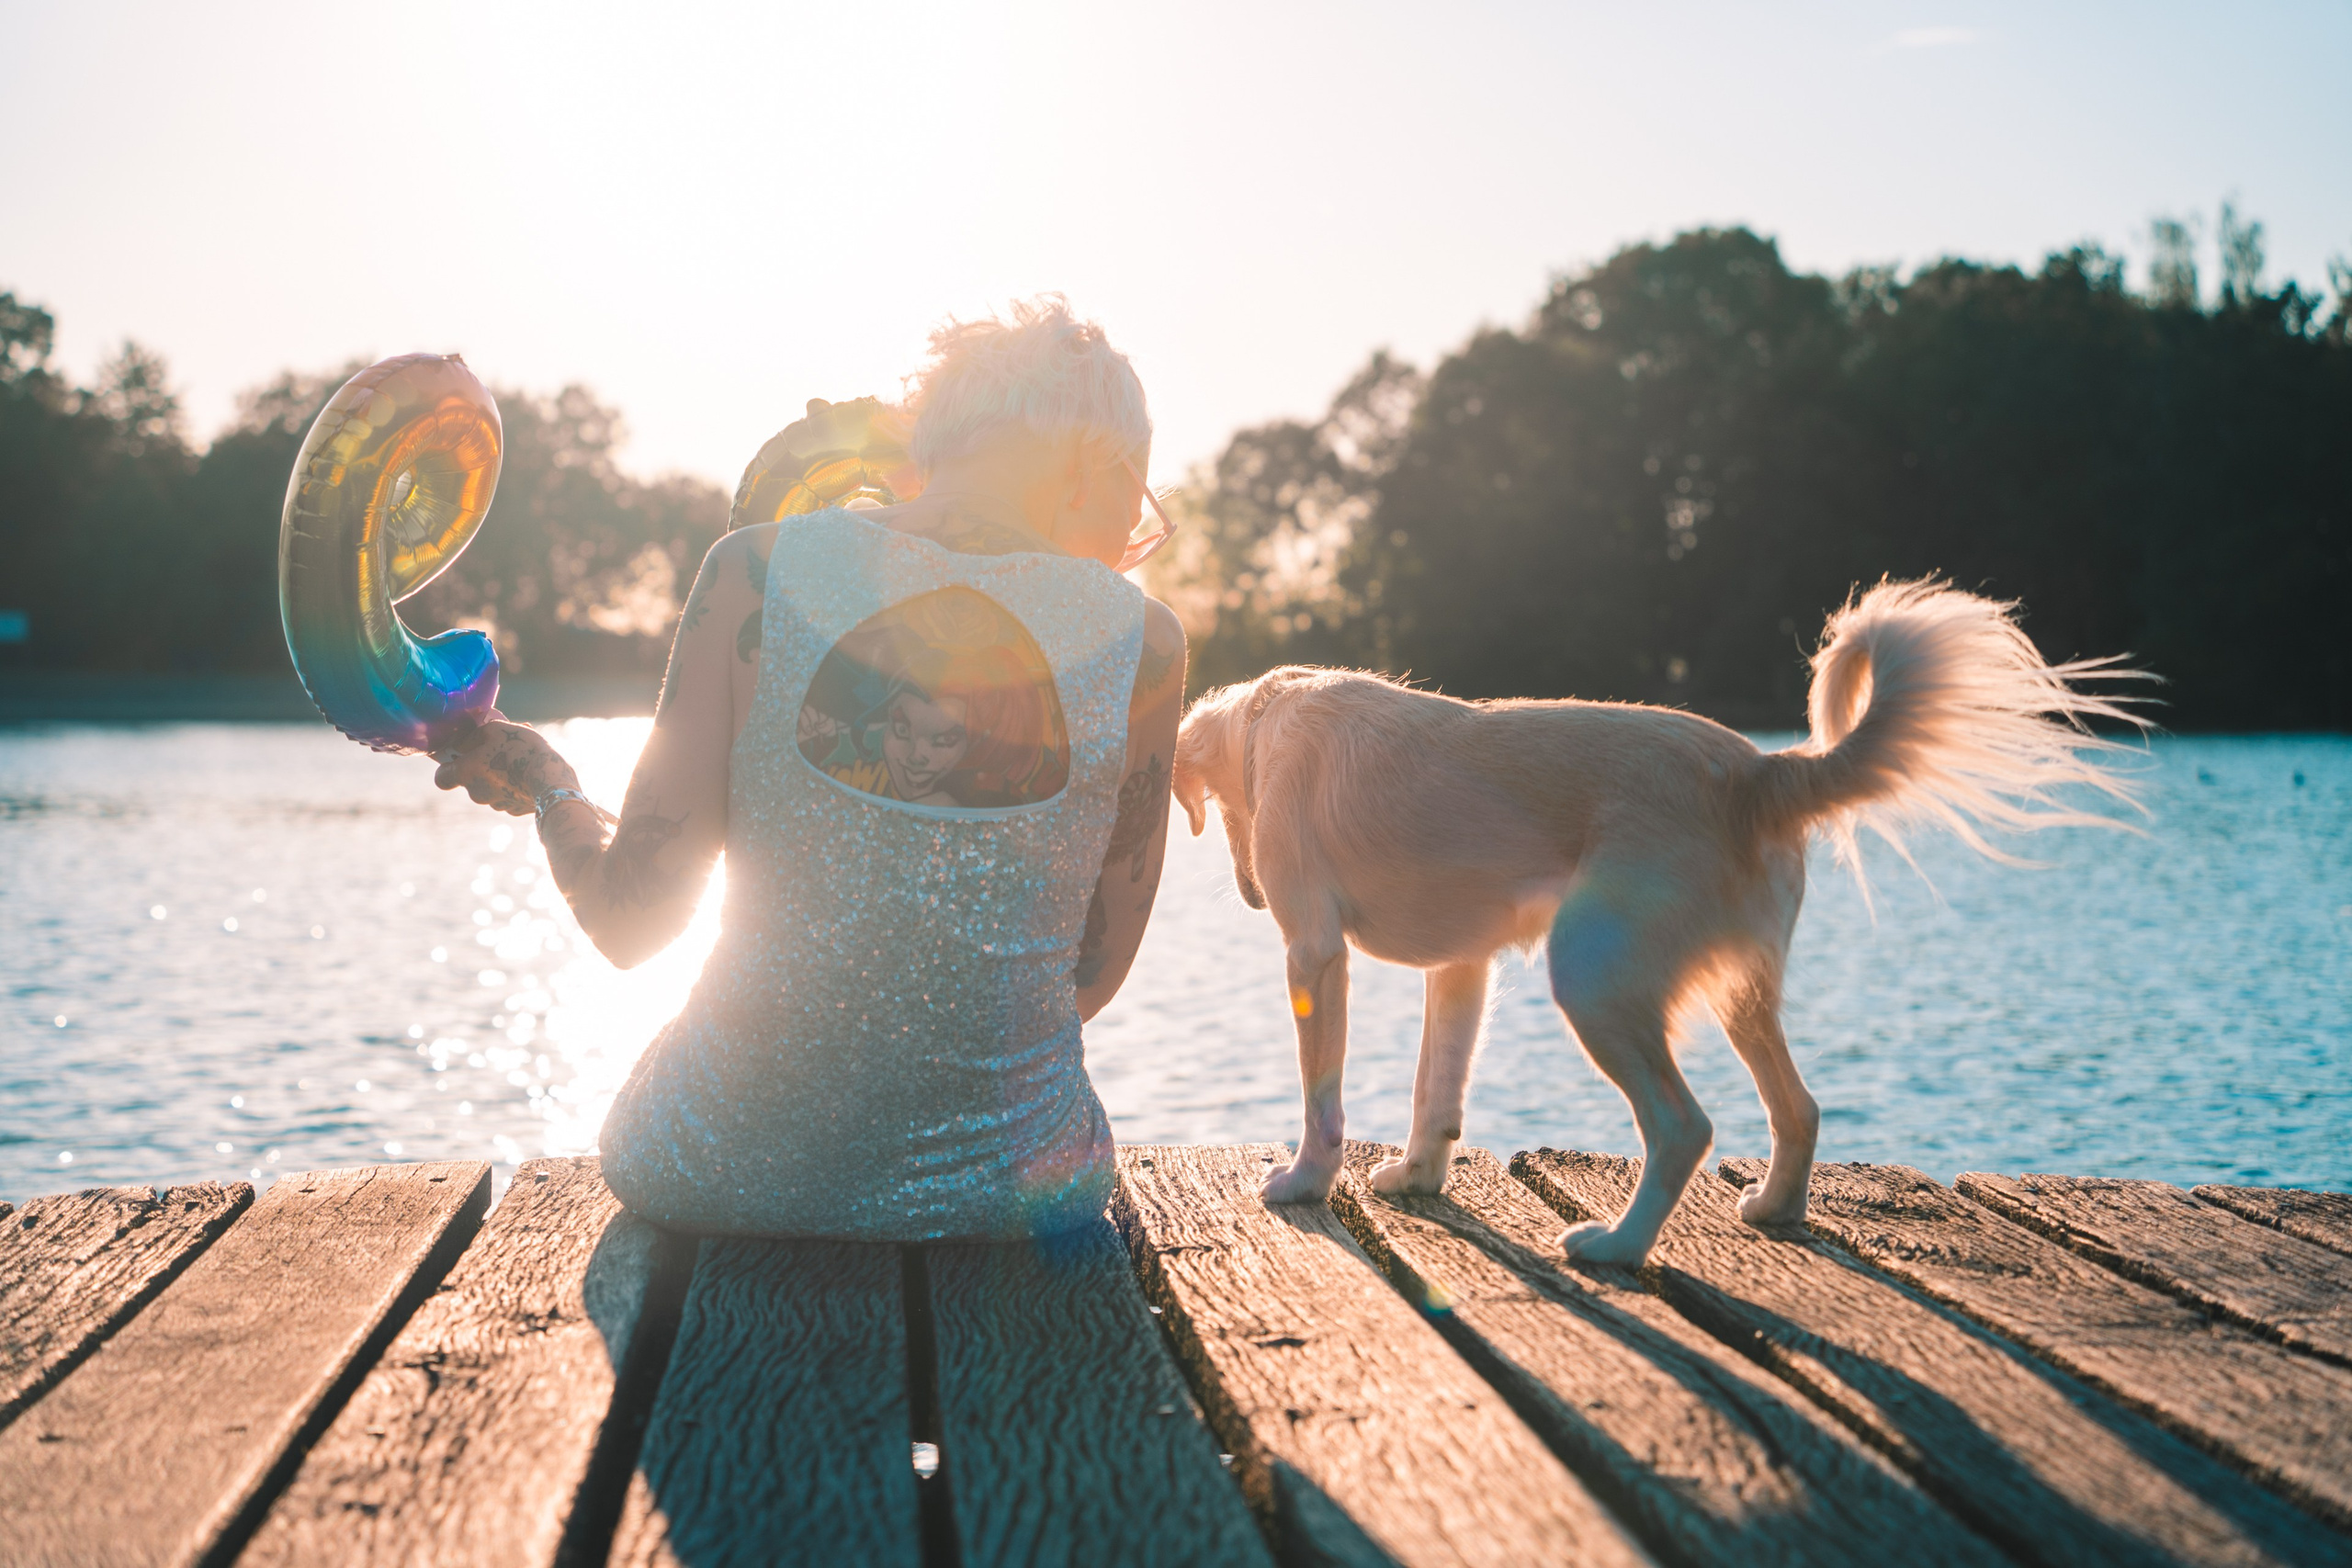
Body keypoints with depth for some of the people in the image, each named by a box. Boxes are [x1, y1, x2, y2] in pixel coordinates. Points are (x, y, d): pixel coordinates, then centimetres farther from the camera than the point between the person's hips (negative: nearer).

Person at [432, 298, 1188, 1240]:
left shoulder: (755, 572, -10)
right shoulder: (1142, 641, -8)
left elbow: (630, 920, -7)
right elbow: (1090, 979, 1)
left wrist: (545, 784, 14)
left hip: (723, 1180, 0)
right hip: (998, 1190, 0)